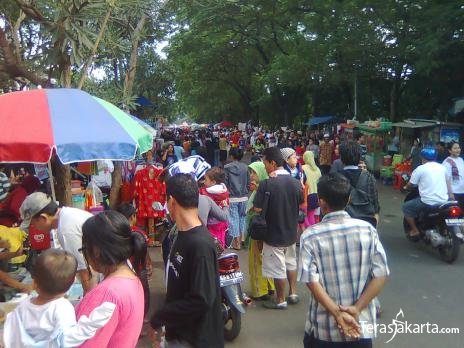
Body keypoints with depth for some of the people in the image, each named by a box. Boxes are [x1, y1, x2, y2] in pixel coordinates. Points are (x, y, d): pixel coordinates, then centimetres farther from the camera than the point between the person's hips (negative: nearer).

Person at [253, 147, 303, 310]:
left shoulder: (266, 184, -22)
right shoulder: (296, 182, -5)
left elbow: (257, 209, -19)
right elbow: (301, 205, 7)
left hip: (274, 234, -5)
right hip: (291, 232, 6)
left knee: (278, 269, 8)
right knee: (291, 263, 24)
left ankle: (280, 300, 22)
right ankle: (293, 293, 33)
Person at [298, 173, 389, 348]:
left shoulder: (310, 236, -12)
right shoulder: (368, 229, -7)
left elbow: (312, 281, -17)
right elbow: (381, 275, -9)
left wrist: (337, 313, -15)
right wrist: (356, 309, -11)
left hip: (324, 329, -1)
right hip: (361, 325, 2)